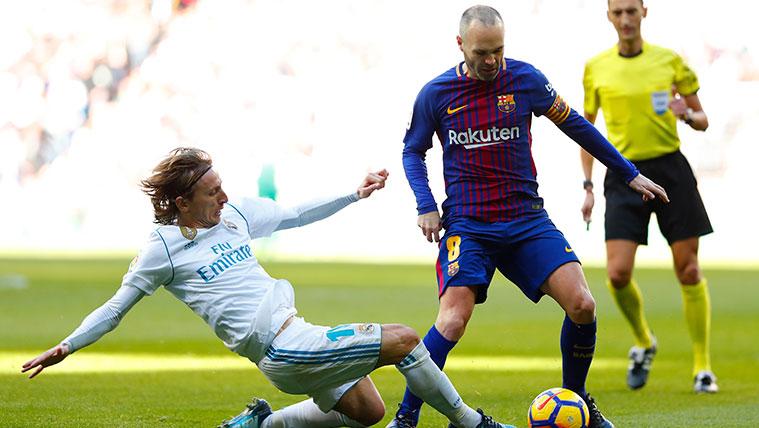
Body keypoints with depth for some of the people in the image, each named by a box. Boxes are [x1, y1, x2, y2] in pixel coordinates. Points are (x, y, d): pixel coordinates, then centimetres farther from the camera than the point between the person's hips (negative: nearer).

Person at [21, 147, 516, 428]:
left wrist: (354, 196, 16)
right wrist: (66, 347, -1)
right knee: (403, 340, -14)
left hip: (292, 336, 8)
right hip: (284, 350, -8)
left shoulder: (234, 214, 9)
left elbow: (296, 215, 21)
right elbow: (116, 308, 1)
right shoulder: (163, 249, -8)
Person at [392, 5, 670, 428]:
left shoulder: (525, 79, 0)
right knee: (453, 320, -20)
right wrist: (426, 206, -1)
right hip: (467, 226, -2)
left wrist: (630, 173, 16)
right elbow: (413, 151, 14)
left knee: (582, 305, -12)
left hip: (527, 219, 2)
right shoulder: (437, 93, -2)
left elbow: (575, 125, 12)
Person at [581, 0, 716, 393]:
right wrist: (588, 186, 8)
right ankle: (643, 342, 19)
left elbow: (702, 121, 8)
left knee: (688, 270, -1)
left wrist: (686, 115, -16)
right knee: (617, 274, -10)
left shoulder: (670, 61, 1)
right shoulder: (596, 68, 5)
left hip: (670, 170, -1)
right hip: (624, 176, 1)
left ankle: (702, 367, 9)